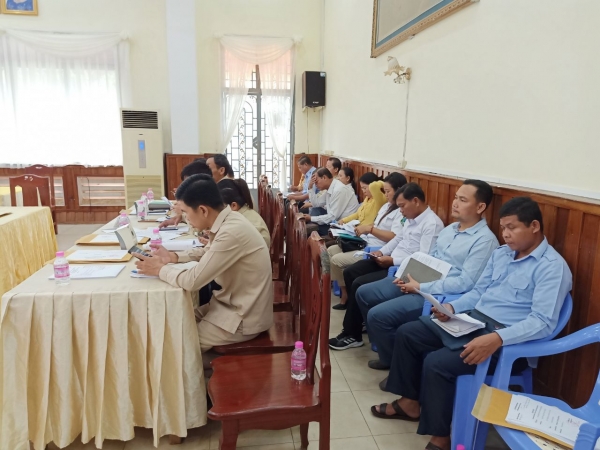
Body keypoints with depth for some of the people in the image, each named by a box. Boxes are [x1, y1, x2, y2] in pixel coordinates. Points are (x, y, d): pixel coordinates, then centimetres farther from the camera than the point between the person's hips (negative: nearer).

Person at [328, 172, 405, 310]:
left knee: (336, 260, -14)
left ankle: (346, 295, 6)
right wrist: (363, 229, 2)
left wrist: (370, 228, -23)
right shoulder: (386, 206, 16)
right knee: (330, 251, 7)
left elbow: (394, 237, -26)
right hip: (365, 243, 10)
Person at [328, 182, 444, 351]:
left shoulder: (432, 224, -17)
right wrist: (382, 251, 7)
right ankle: (358, 319, 13)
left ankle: (352, 335, -2)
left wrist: (392, 260, -22)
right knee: (350, 272, 2)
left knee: (359, 285, -19)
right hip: (391, 262, 10)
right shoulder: (411, 218, 13)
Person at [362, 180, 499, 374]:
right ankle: (386, 349, 21)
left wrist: (421, 287, -19)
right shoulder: (449, 229, 13)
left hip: (439, 295, -9)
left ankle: (396, 363, 7)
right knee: (364, 294, 6)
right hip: (419, 283, 9)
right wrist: (409, 275, 0)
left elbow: (465, 283, -22)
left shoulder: (484, 240, -14)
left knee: (378, 315, -21)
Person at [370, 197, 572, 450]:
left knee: (436, 362, -26)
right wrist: (452, 307, -3)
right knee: (407, 333, 3)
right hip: (472, 319, 9)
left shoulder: (552, 267, -13)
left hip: (506, 339, -9)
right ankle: (410, 402, 17)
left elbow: (542, 322, -23)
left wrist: (497, 339, -37)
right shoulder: (500, 253, 12)